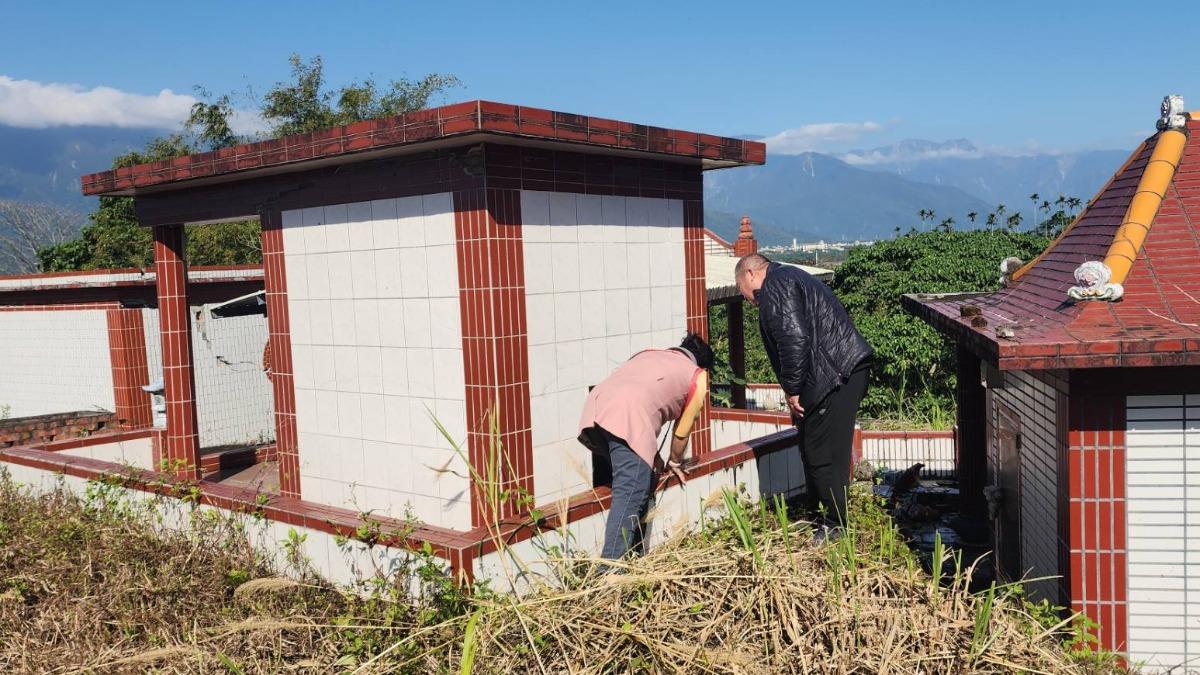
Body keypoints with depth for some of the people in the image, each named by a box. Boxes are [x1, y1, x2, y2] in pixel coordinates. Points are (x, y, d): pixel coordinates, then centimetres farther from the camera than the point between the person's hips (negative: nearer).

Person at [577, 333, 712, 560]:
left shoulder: (649, 354, 37)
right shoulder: (698, 376, 22)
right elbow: (682, 430, 25)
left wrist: (653, 456, 46)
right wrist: (675, 462, 44)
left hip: (595, 406, 7)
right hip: (629, 416, -7)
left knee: (640, 481, 21)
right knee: (631, 494, -8)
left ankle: (633, 556, 23)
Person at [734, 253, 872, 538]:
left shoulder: (774, 286, -8)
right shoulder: (790, 277, 25)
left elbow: (794, 340, -20)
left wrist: (792, 390, -13)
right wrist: (796, 389, 24)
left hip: (836, 374, -11)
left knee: (823, 453, -4)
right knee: (811, 446, 18)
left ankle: (834, 525, 5)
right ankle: (817, 513, 30)